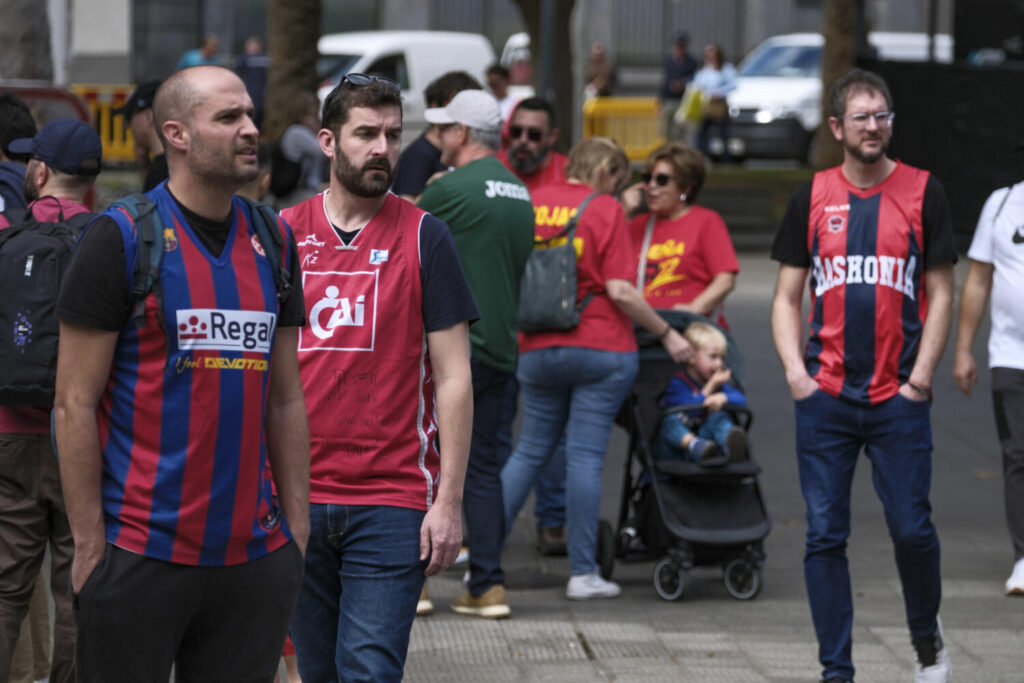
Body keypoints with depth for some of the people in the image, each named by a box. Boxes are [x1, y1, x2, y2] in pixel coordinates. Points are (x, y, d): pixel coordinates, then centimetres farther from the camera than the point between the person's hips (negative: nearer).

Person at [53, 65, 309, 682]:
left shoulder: (273, 242, 12)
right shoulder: (121, 239, -6)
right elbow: (75, 403, -7)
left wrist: (298, 527, 10)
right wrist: (90, 542, -11)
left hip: (253, 555, 5)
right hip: (140, 555, -5)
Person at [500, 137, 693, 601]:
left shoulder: (530, 205, 6)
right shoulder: (605, 211, -8)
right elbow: (619, 289, -13)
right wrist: (666, 333, -3)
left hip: (538, 349, 4)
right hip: (601, 349, -4)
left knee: (530, 449, 14)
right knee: (585, 454, -2)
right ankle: (583, 573, 0)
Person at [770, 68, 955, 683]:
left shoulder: (923, 193, 3)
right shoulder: (813, 198, 7)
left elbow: (941, 293, 4)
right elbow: (787, 296, 11)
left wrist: (921, 374, -5)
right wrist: (794, 367, -3)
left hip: (899, 396, -2)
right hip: (826, 395, 2)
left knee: (911, 528, -3)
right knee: (825, 535, 0)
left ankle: (927, 633, 24)